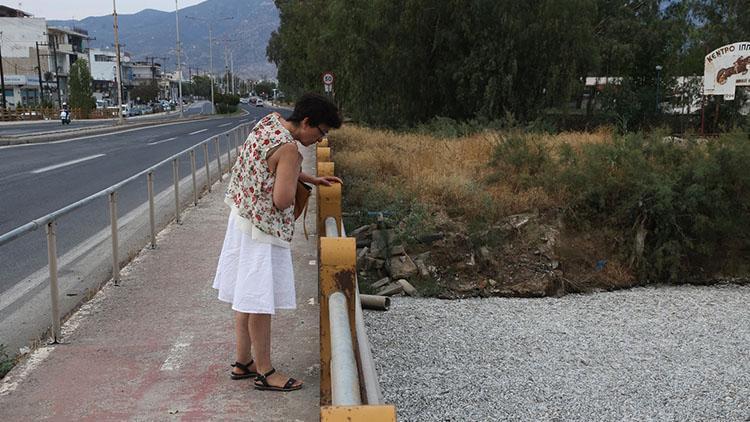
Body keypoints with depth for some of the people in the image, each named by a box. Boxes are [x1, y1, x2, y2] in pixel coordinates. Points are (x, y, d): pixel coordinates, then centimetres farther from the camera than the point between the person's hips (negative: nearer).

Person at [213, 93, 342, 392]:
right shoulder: (288, 148, -23)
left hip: (243, 219, 10)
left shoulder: (269, 121, 5)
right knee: (261, 301, 2)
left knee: (246, 296, 17)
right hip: (263, 230, -10)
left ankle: (243, 362, 30)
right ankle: (264, 372, 15)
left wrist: (312, 179, 20)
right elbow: (282, 201, -26)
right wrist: (296, 178, -7)